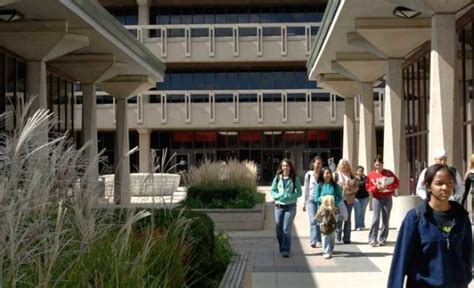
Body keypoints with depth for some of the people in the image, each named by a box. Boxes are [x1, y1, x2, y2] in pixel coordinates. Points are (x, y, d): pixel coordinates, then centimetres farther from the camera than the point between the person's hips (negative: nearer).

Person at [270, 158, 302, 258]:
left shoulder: (294, 179, 1)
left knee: (286, 229, -11)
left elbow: (299, 193, 1)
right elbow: (272, 191, 9)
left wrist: (289, 196, -14)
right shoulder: (277, 178, 6)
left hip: (290, 206, -3)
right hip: (279, 206, 3)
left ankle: (286, 250, -7)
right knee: (279, 229, 6)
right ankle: (282, 248, 22)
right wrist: (279, 196, -10)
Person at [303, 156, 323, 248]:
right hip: (311, 200, -1)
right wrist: (304, 203, 10)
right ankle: (314, 241, -18)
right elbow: (306, 189, 10)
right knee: (313, 220, -12)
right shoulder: (308, 174, 6)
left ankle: (318, 241, 11)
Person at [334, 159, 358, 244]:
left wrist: (350, 188, -9)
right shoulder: (336, 175, 1)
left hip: (349, 199, 3)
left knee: (347, 219, 5)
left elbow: (356, 187, 9)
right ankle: (338, 233, 19)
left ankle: (346, 238, 11)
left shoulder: (351, 175, 11)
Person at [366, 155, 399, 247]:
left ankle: (382, 239, 10)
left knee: (386, 219, 3)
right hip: (376, 198, -1)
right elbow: (368, 187, 1)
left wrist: (387, 187, -16)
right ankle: (372, 239, -9)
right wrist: (376, 187, -16)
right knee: (376, 218, -11)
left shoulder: (388, 173, 1)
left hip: (387, 198, 1)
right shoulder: (371, 174, 1)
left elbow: (397, 183, -1)